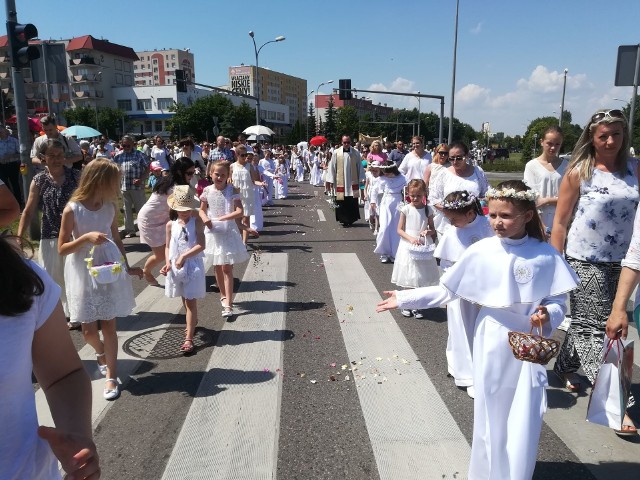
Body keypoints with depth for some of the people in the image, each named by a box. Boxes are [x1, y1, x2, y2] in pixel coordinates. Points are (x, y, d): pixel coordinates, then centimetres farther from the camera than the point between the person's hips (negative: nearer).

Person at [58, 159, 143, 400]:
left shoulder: (110, 207, 0)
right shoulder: (72, 209, -13)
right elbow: (62, 248, -9)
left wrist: (127, 267, 9)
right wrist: (86, 237, -24)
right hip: (84, 276, -2)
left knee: (109, 325, 4)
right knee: (88, 329, 6)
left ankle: (111, 376, 14)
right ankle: (101, 352, 41)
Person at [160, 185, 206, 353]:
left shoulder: (196, 222, -9)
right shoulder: (171, 224, 3)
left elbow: (201, 245, -16)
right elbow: (168, 247, 9)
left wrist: (183, 256, -20)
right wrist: (168, 263, -6)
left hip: (193, 265, -4)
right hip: (176, 266, 5)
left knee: (191, 302, -4)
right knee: (185, 300, 20)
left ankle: (189, 338, -2)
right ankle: (193, 322, 46)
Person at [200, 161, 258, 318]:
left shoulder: (232, 190, -10)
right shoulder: (207, 191, -1)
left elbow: (240, 212, -18)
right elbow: (202, 209, 9)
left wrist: (222, 218, -26)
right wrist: (205, 218, -13)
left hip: (228, 232, -3)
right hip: (213, 232, 4)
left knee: (227, 268, -6)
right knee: (217, 267, 14)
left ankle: (228, 304, -5)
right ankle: (223, 296, 34)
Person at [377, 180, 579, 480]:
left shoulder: (545, 255, -10)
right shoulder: (480, 251, -8)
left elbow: (558, 302, -3)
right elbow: (446, 291, -2)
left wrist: (548, 316, -25)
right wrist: (404, 299, -4)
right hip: (491, 345, 1)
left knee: (523, 425, 7)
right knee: (490, 418, 14)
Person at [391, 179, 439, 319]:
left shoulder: (427, 210, 1)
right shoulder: (406, 209, -4)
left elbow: (432, 229, 9)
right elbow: (399, 230, -4)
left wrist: (429, 232, -14)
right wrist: (411, 239, -18)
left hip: (423, 247, 2)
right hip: (408, 247, -2)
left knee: (421, 278, 5)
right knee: (408, 277, 4)